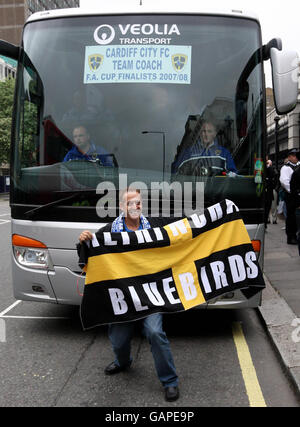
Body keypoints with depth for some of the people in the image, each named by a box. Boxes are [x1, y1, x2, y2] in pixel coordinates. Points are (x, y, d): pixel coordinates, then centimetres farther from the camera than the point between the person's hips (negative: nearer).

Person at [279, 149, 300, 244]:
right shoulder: (286, 167, -7)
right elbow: (284, 181, -18)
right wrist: (292, 191, -17)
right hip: (290, 195, -7)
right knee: (291, 215, -3)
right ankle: (290, 237, 3)